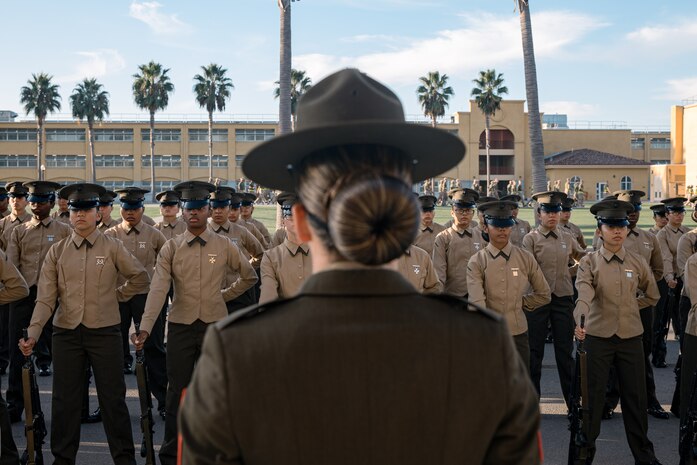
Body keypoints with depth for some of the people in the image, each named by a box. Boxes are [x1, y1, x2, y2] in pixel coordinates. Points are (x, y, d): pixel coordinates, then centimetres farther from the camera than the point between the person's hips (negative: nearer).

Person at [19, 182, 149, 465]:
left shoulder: (112, 248, 0)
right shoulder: (57, 252, 3)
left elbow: (140, 279, 10)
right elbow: (45, 298, -3)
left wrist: (115, 296, 9)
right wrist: (33, 333, -13)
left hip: (105, 332, -2)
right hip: (66, 333, 2)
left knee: (113, 398, 3)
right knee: (65, 399, 8)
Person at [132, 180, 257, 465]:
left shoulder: (225, 246, 1)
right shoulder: (171, 248, -2)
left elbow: (249, 277, 16)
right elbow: (158, 289, -14)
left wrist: (225, 295, 9)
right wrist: (145, 328, -26)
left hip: (215, 326, 1)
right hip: (181, 327, 0)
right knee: (177, 392, 4)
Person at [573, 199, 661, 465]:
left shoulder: (638, 263, 3)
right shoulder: (589, 263, -6)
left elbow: (652, 296, 20)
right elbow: (584, 298, -24)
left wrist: (627, 307, 9)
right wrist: (579, 323, -41)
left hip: (631, 337, 2)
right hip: (598, 337, -2)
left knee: (635, 396, 9)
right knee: (591, 395, 5)